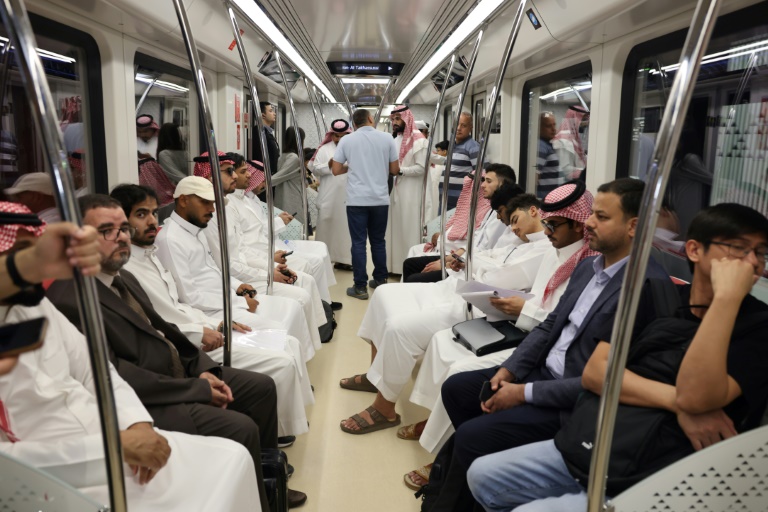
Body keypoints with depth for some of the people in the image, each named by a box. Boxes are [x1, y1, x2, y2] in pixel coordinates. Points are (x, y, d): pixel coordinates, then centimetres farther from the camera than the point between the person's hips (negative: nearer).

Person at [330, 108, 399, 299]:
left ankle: (360, 287, 2)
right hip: (380, 199, 2)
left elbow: (336, 170, 3)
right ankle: (380, 280, 24)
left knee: (358, 243, 1)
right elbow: (395, 170, 5)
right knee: (378, 241, 14)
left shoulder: (347, 140, 1)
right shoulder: (386, 138, 2)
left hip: (357, 200, -1)